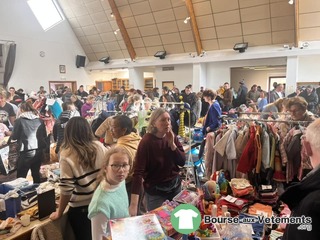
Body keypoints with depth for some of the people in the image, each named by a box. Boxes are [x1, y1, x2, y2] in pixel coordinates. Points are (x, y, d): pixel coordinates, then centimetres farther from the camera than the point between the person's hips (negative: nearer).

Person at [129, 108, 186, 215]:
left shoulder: (172, 137, -4)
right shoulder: (146, 141, -22)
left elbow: (182, 162, -5)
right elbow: (138, 172, -28)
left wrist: (172, 144, -21)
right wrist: (134, 204, -35)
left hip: (175, 186, 5)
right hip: (155, 191, -5)